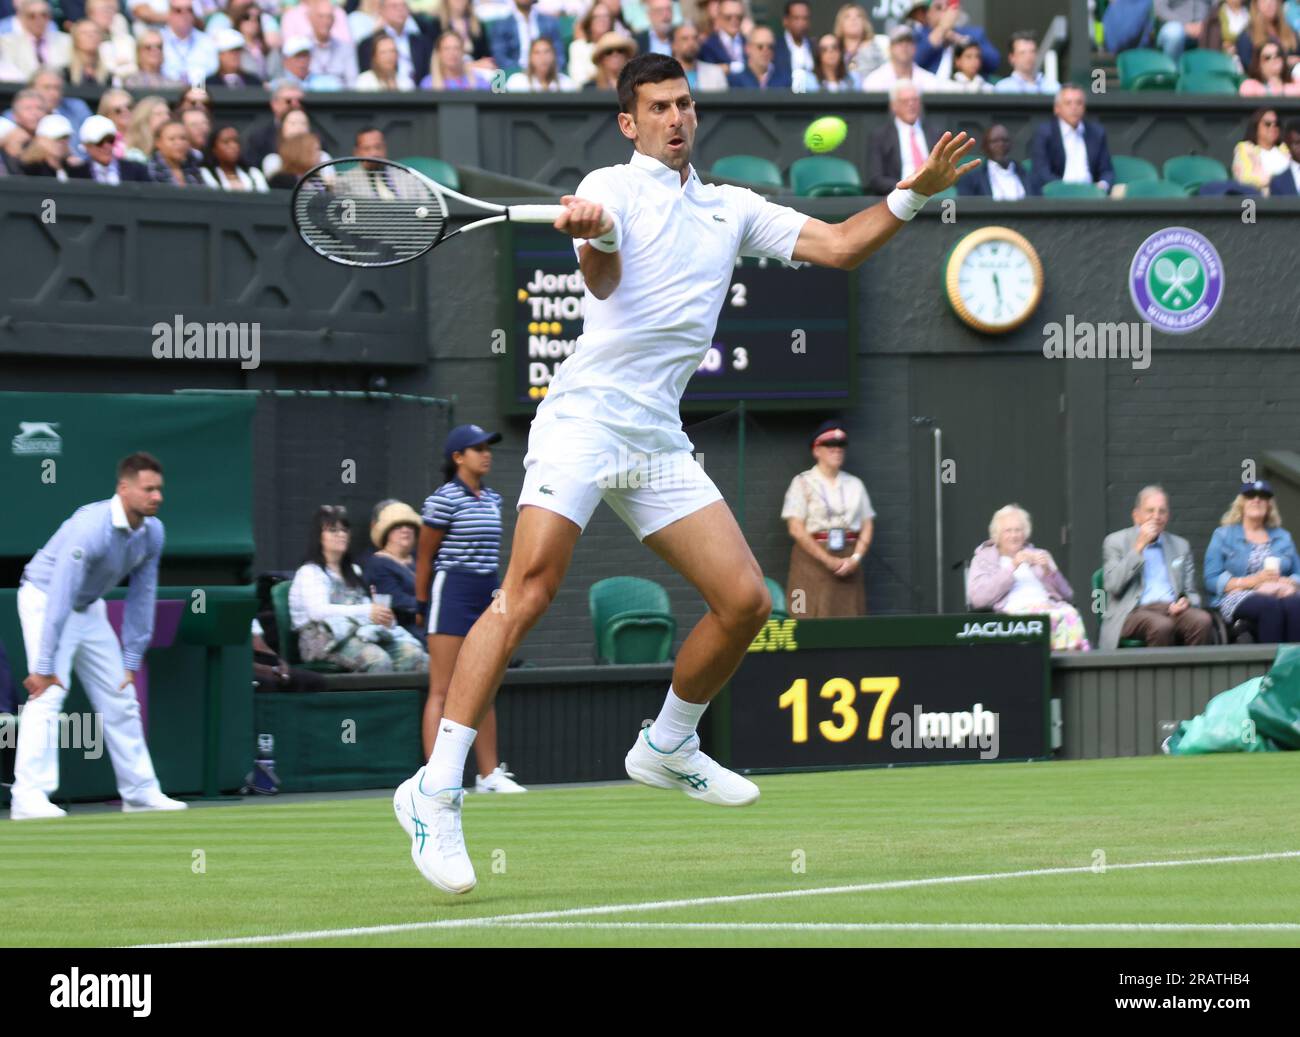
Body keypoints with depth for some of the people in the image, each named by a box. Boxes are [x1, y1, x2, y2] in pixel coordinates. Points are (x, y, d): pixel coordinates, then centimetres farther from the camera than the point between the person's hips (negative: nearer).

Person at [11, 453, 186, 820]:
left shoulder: (152, 532, -9)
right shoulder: (91, 528, -34)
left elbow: (141, 597, 0)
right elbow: (60, 599, -35)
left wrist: (132, 661, -1)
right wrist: (43, 666, -35)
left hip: (89, 608, 8)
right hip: (45, 599, -8)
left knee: (119, 699, 10)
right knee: (48, 694, -21)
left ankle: (141, 791, 19)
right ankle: (29, 797, -25)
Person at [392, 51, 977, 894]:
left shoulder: (732, 209, 19)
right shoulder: (612, 187, 1)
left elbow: (837, 246, 15)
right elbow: (604, 280, -18)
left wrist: (915, 194, 2)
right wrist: (594, 239, -41)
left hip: (658, 440, 6)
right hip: (585, 417, -6)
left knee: (745, 600, 0)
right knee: (529, 593, -20)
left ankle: (668, 747, 25)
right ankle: (435, 792, -21)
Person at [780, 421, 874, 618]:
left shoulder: (854, 484, 14)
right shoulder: (802, 483, 2)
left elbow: (868, 525, 10)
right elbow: (795, 529, -6)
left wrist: (856, 558, -7)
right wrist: (828, 560, -12)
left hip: (848, 563, 3)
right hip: (813, 558, -3)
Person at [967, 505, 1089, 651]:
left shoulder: (1039, 556, 30)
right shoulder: (983, 559, 20)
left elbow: (1067, 595, 21)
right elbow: (978, 598, -1)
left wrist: (1049, 571, 2)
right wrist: (1012, 567, -5)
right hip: (1012, 612, -4)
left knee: (1070, 613, -35)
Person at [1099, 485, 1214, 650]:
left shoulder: (1180, 546, 22)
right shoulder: (1115, 542, 11)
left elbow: (1191, 593, 24)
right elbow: (1113, 585, -4)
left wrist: (1186, 602, -1)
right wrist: (1139, 547, -5)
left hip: (1173, 610, 4)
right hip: (1134, 612, -4)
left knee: (1202, 621, -31)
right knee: (1162, 626, -39)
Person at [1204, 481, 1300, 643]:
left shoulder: (1283, 537, 26)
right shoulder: (1223, 536, 15)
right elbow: (1212, 580, 3)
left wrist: (1286, 583, -7)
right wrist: (1252, 581, -10)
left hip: (1279, 594, 3)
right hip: (1238, 599, -3)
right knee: (1270, 606, -37)